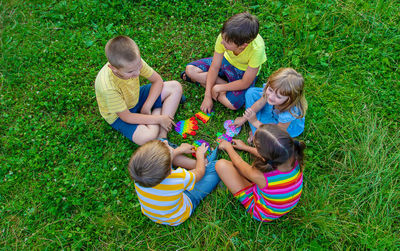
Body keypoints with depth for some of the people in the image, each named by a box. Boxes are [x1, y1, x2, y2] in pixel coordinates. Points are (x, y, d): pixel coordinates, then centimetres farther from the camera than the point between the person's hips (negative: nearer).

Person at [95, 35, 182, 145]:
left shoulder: (134, 61, -24)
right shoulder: (108, 87, -38)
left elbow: (157, 80, -8)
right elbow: (126, 117, -27)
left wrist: (147, 106, -18)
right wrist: (159, 119, -23)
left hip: (136, 97, 6)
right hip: (120, 114, -6)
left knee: (175, 87, -9)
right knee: (147, 137, -33)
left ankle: (162, 134, -14)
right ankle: (158, 111, -1)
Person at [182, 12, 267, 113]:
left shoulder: (257, 49, -39)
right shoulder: (224, 36, -30)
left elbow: (245, 83, -28)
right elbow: (215, 67, -18)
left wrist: (218, 88, -23)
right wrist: (207, 96, -20)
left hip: (244, 71, -2)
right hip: (226, 60, 3)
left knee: (233, 104, -29)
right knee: (190, 69, -13)